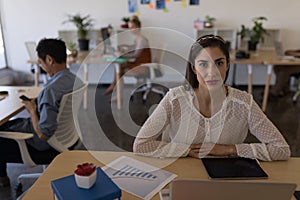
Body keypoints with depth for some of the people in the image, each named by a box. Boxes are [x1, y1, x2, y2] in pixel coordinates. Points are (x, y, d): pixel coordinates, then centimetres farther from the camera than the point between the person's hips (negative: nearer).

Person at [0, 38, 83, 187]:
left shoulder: (51, 89, -32)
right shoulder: (75, 80, -6)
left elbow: (43, 134, -28)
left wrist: (32, 110, -13)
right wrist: (38, 103, 3)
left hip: (44, 146, -8)